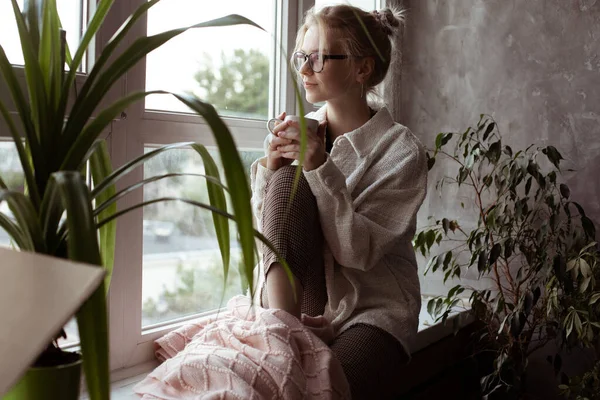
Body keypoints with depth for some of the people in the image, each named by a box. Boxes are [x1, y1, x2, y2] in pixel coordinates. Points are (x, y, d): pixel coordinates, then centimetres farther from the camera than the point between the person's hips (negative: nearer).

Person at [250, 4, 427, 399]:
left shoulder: (401, 150, -9)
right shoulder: (299, 133, 4)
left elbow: (358, 251, -17)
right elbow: (266, 231, 2)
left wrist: (321, 168, -24)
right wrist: (270, 168, -14)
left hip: (371, 311, -5)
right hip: (298, 298, 5)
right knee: (287, 181, -20)